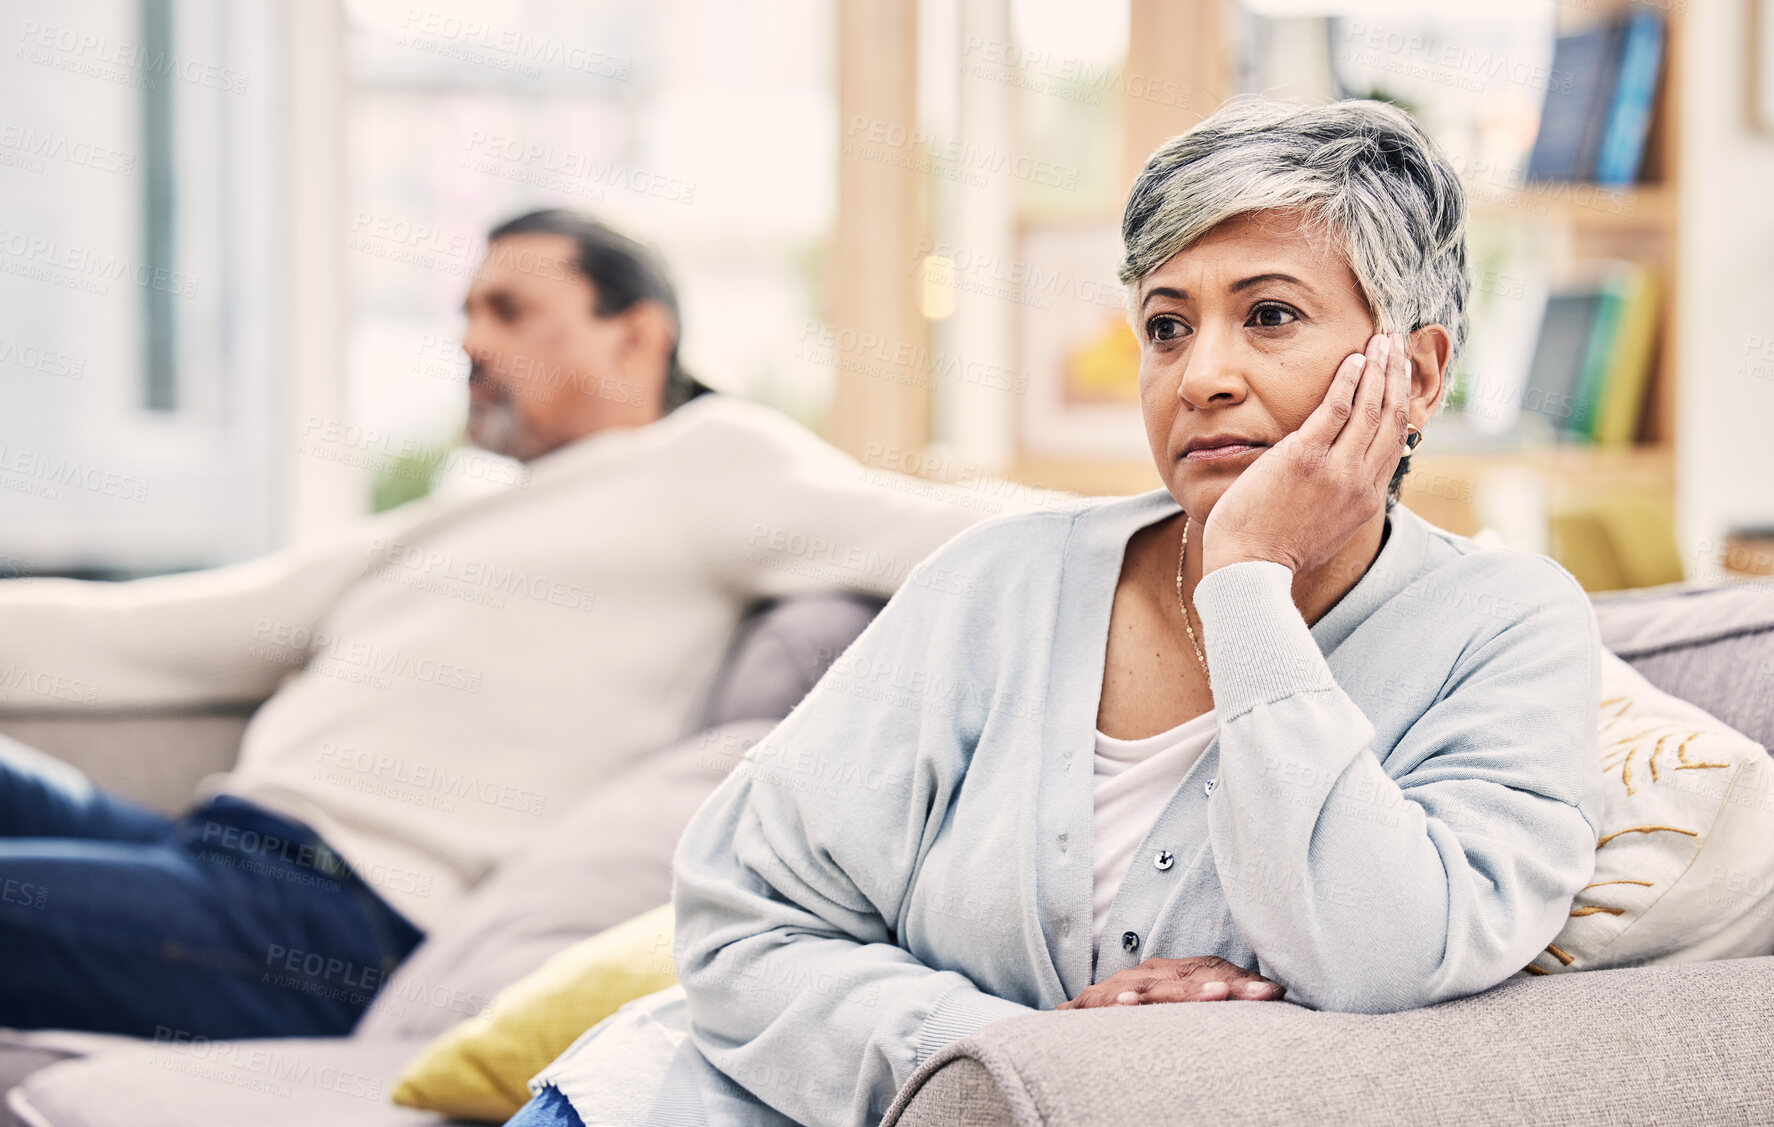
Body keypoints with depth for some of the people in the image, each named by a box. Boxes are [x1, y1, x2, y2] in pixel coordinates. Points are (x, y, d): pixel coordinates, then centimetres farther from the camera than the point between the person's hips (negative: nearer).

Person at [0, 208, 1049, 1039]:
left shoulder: (705, 461, 8)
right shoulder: (439, 530, 31)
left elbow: (941, 532, -5)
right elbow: (142, 635, 28)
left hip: (340, 916, -8)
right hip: (212, 853, 8)